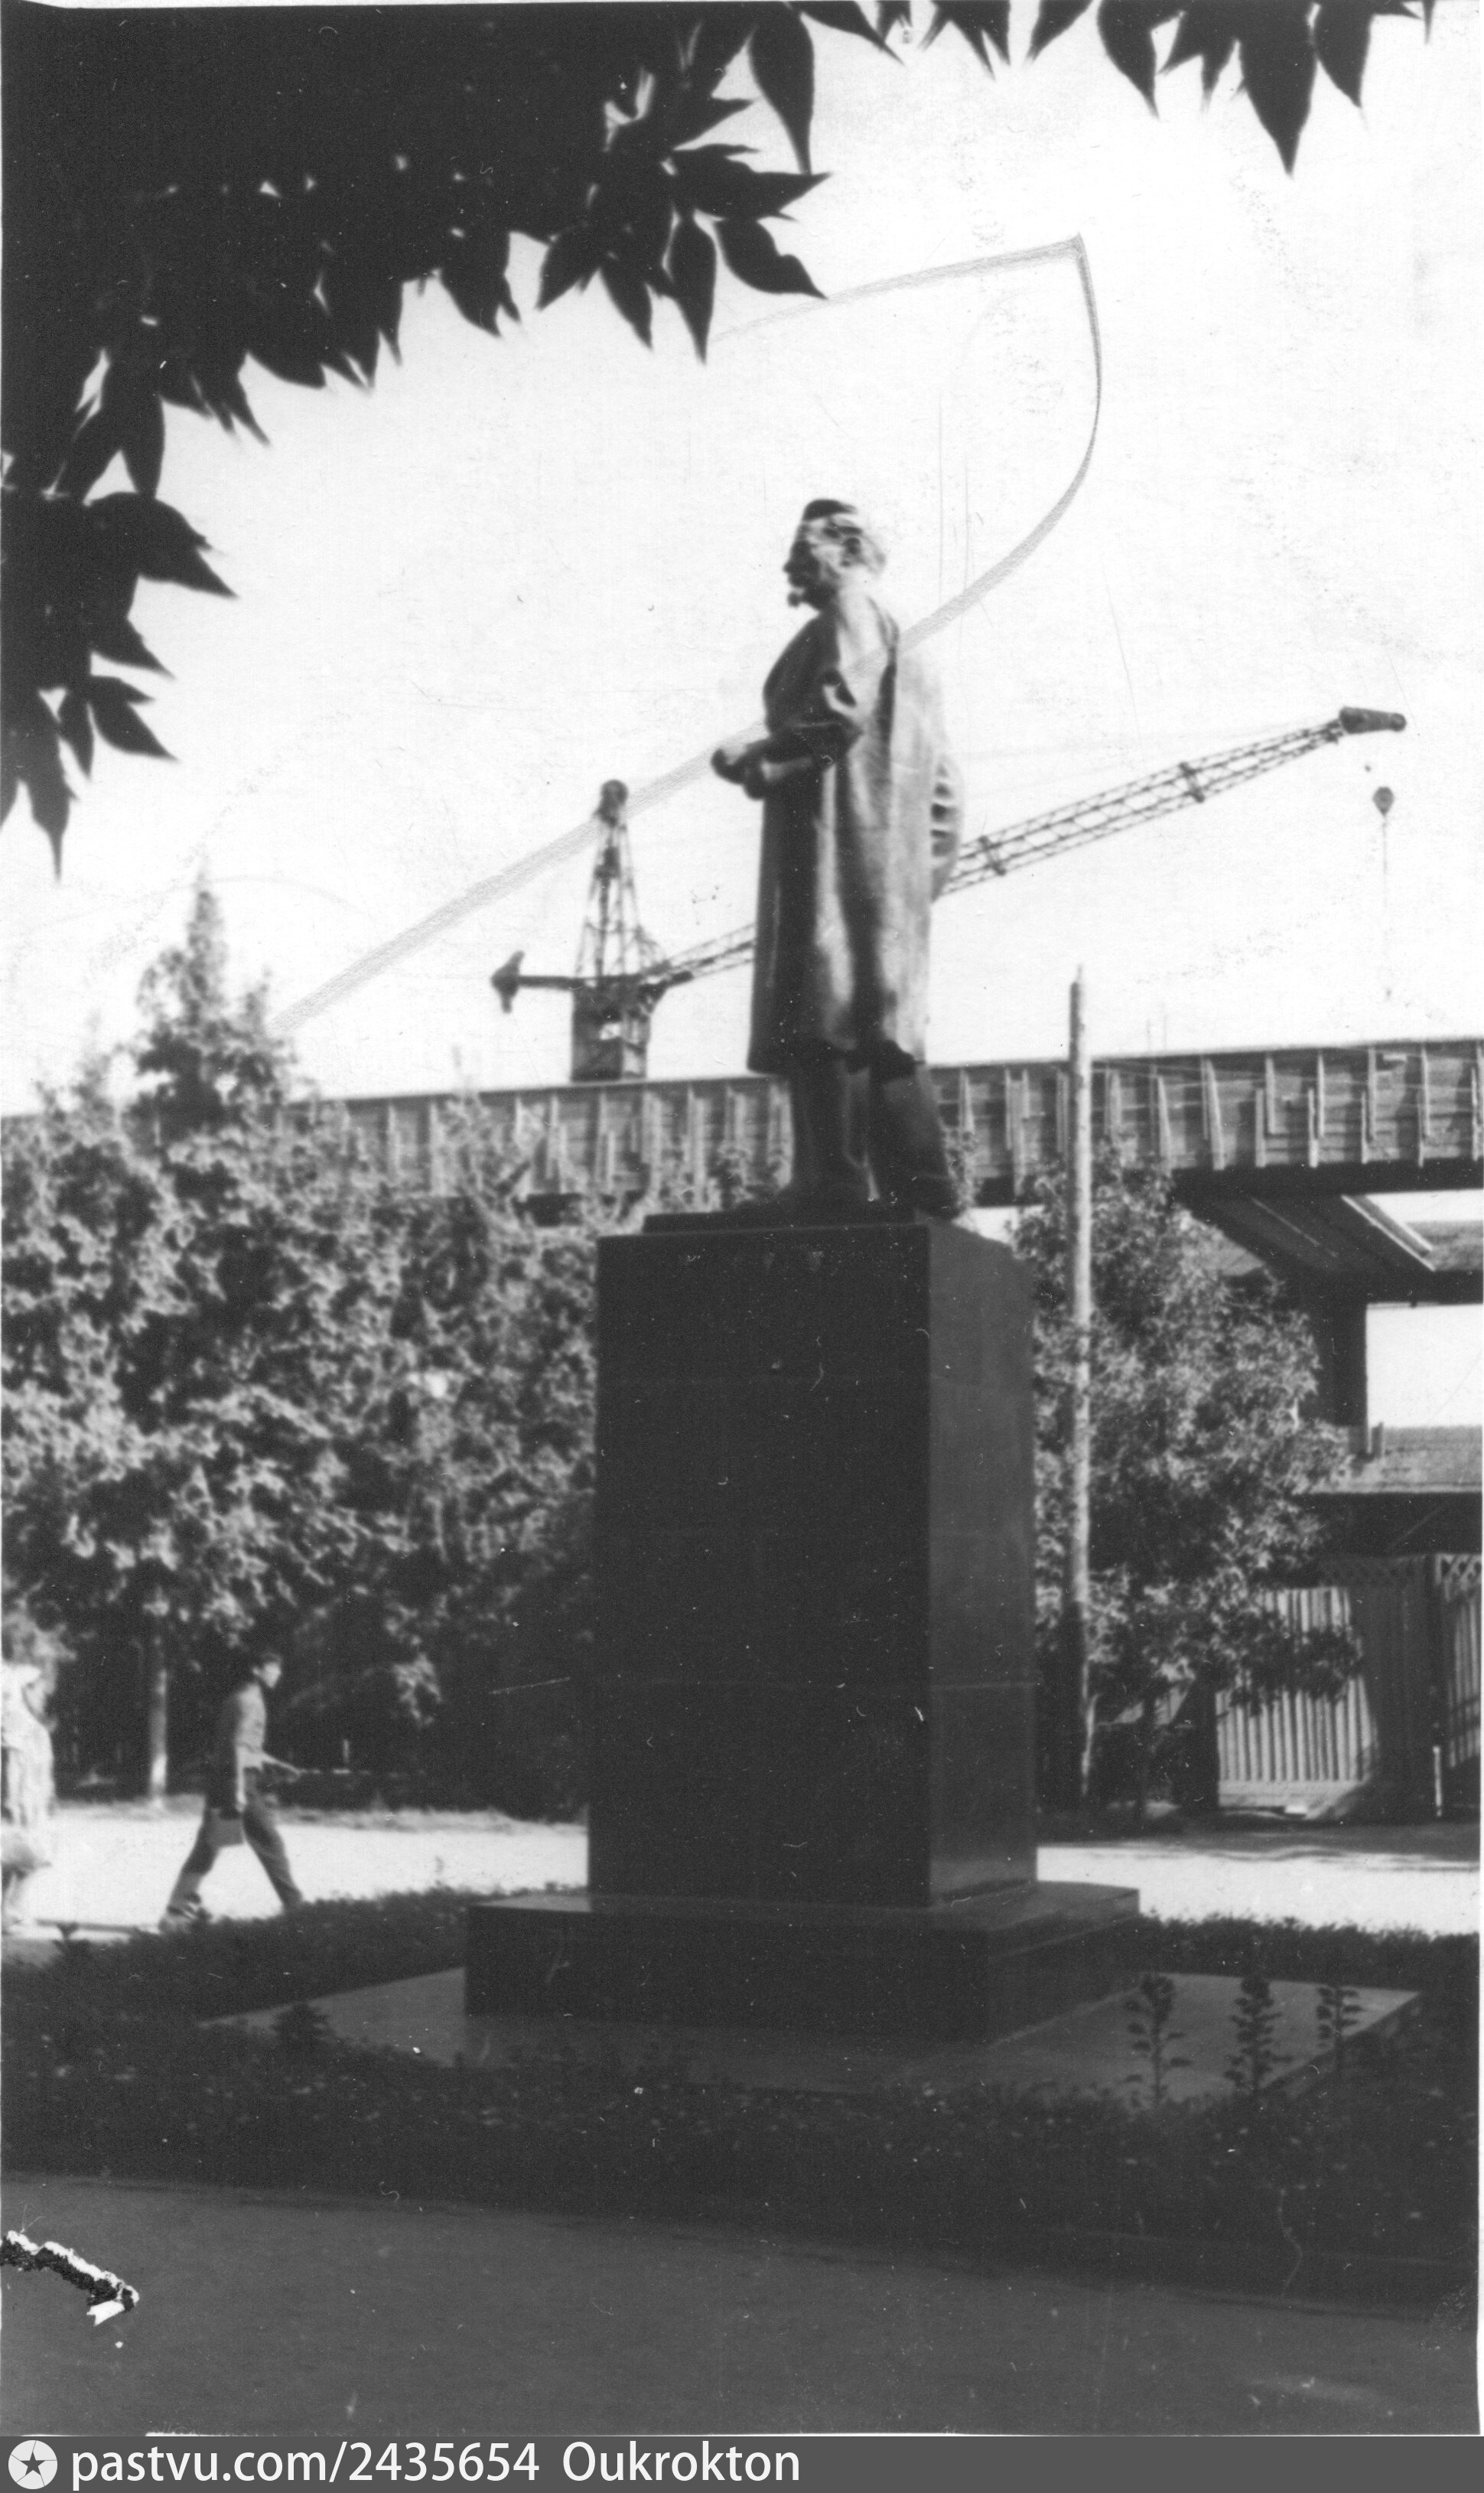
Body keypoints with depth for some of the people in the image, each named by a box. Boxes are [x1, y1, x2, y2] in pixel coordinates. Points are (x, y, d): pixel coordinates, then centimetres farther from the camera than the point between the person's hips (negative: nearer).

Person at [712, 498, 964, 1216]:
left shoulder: (850, 618, 0)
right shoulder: (904, 657, 29)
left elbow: (841, 712, -18)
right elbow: (944, 786, 25)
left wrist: (757, 755, -8)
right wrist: (926, 869, 22)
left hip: (836, 850, -10)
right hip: (893, 873, 10)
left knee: (826, 1017, -15)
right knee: (884, 1025, 9)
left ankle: (834, 1180, -22)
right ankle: (921, 1191, 7)